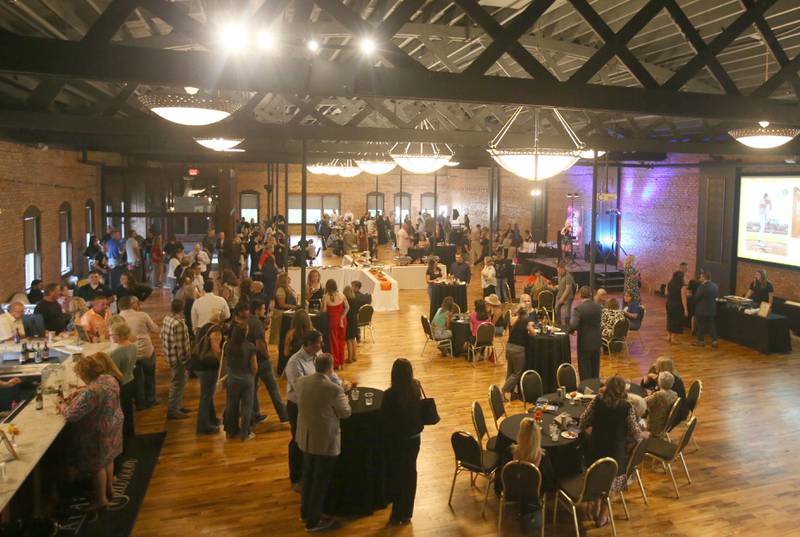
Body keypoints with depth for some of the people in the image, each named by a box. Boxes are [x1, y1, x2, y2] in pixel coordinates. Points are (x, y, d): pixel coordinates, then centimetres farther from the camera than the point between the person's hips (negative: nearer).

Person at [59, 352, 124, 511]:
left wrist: (63, 407, -10)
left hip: (98, 433, -8)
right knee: (108, 459, 27)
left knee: (97, 466, 13)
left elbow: (71, 415, -30)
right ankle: (109, 489, 46)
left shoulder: (91, 392, -36)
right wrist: (79, 394, -1)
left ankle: (101, 499, 31)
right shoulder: (110, 378, -8)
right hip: (113, 426, 8)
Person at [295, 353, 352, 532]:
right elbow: (346, 413, -11)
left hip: (305, 438, 6)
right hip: (325, 441, -6)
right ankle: (313, 521, 24)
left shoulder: (301, 382, -7)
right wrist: (344, 398, 8)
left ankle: (305, 512, 41)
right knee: (321, 480, 11)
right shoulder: (334, 389, -26)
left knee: (308, 475, 24)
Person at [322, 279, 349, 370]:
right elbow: (347, 307, -7)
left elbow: (324, 310, -15)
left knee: (334, 341, 9)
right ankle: (341, 361, 25)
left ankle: (336, 363, 15)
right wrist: (342, 317, -5)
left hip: (333, 320, -3)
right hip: (342, 320, 3)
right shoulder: (341, 295, -4)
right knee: (341, 340, 16)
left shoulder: (325, 297, -14)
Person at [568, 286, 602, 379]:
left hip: (585, 343, -6)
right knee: (595, 368, 19)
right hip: (597, 341, 6)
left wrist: (570, 330, -7)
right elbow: (598, 321, 8)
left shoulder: (579, 308, -21)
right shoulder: (598, 306, -3)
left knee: (585, 369, 6)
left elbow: (573, 325, -27)